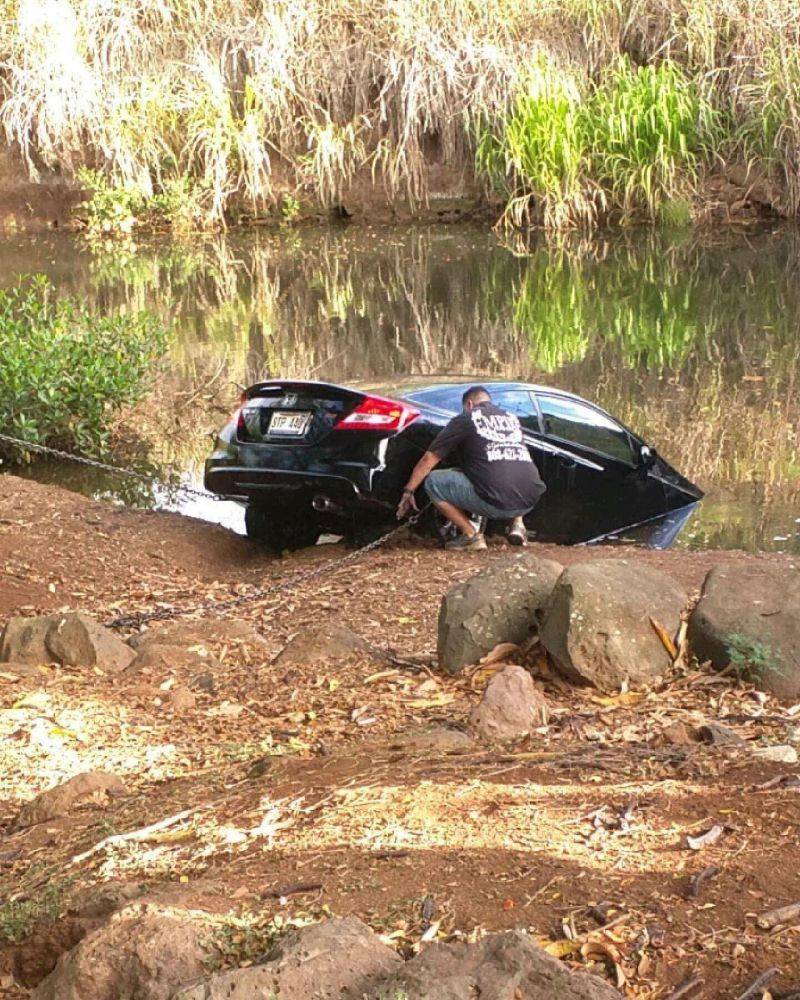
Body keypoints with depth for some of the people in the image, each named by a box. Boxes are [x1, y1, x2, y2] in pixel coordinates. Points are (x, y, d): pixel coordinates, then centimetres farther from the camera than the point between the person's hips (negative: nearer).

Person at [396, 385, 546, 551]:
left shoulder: (464, 419, 9)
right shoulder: (512, 419, 24)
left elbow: (429, 459, 11)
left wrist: (408, 492, 21)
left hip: (496, 501, -6)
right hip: (530, 502, 6)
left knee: (433, 482, 8)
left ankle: (471, 536, 3)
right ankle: (517, 523, 15)